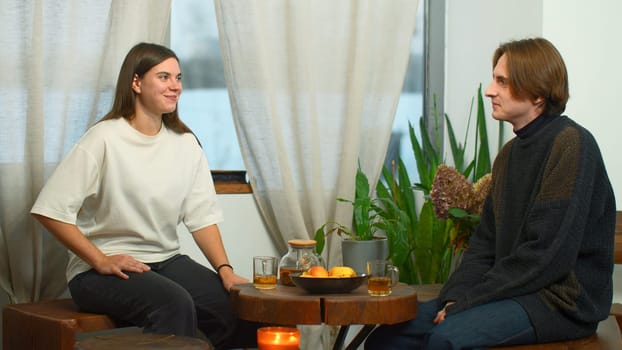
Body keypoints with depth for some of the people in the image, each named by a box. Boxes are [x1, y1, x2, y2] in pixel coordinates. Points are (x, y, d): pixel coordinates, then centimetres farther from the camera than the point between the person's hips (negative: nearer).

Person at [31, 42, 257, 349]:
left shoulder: (185, 143, 9)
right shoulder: (104, 139, -10)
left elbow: (202, 215, 6)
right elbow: (50, 209, -14)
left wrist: (225, 269, -8)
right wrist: (100, 260, -18)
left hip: (166, 261, 6)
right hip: (101, 271, -6)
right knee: (174, 302, -33)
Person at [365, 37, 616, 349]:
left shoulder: (571, 145, -12)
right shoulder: (510, 153, 16)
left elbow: (548, 254, -19)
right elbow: (486, 241, 13)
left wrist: (470, 300, -16)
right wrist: (455, 296, -5)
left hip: (562, 299, -8)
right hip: (515, 291, 8)